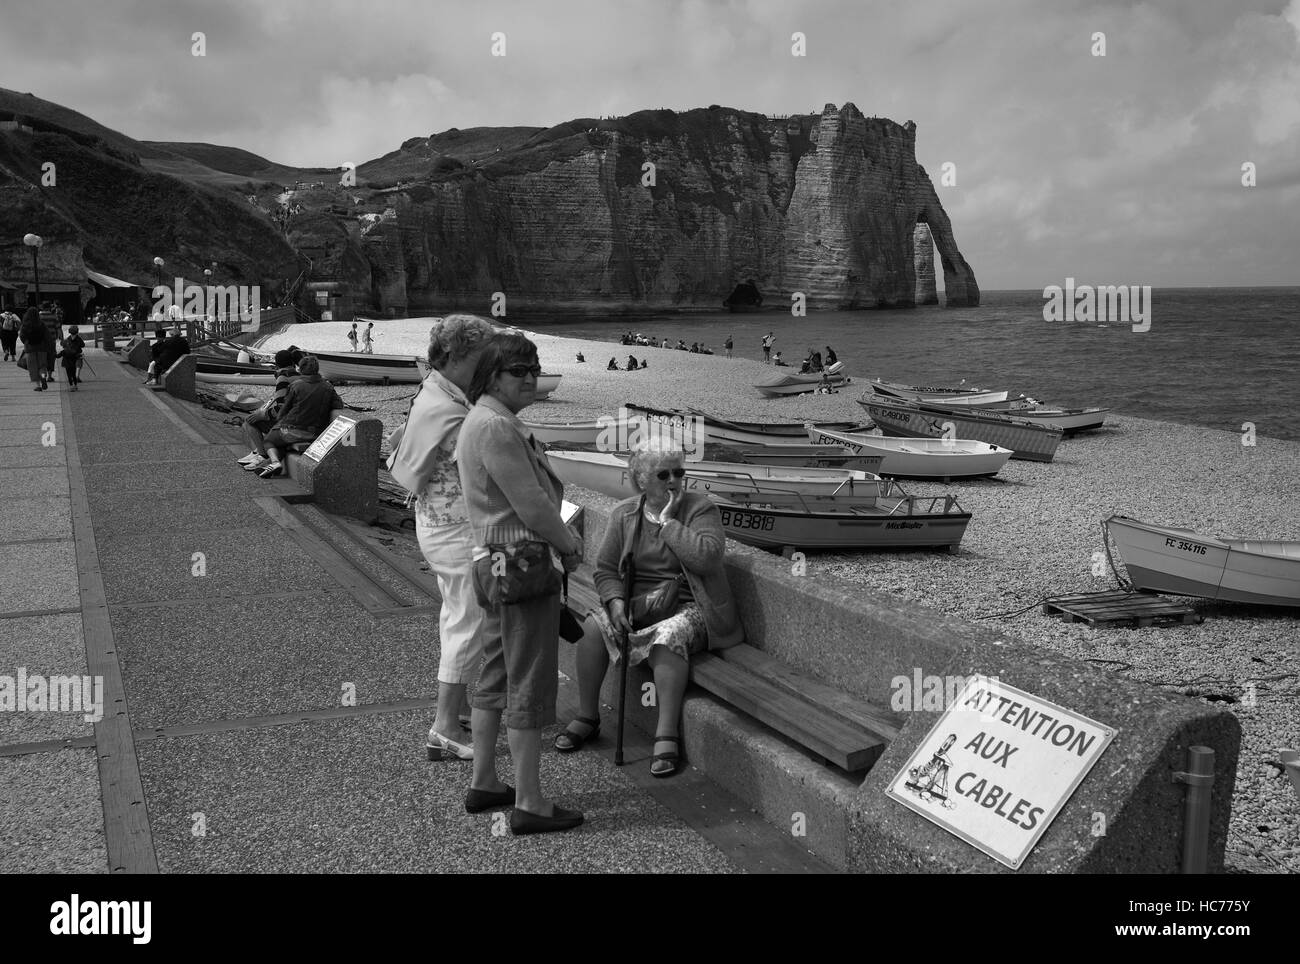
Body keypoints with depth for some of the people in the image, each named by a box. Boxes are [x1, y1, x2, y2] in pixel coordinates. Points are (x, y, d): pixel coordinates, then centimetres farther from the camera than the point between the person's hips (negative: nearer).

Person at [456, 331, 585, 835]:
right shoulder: (496, 427, -19)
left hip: (491, 562, 11)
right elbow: (531, 505, -19)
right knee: (529, 686, -4)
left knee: (496, 675, 18)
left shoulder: (479, 420, 15)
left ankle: (483, 784, 29)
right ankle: (529, 804, 4)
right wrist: (570, 546, -4)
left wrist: (564, 534, 7)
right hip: (521, 562, -11)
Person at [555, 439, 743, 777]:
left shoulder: (700, 508, -3)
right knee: (592, 626, -22)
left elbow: (707, 556, -21)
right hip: (638, 603, 4)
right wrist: (615, 600, -13)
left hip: (687, 607, -4)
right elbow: (605, 568, 7)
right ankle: (587, 716, -5)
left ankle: (667, 734, -30)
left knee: (669, 636, -36)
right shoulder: (624, 514, 7)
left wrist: (669, 520, -16)